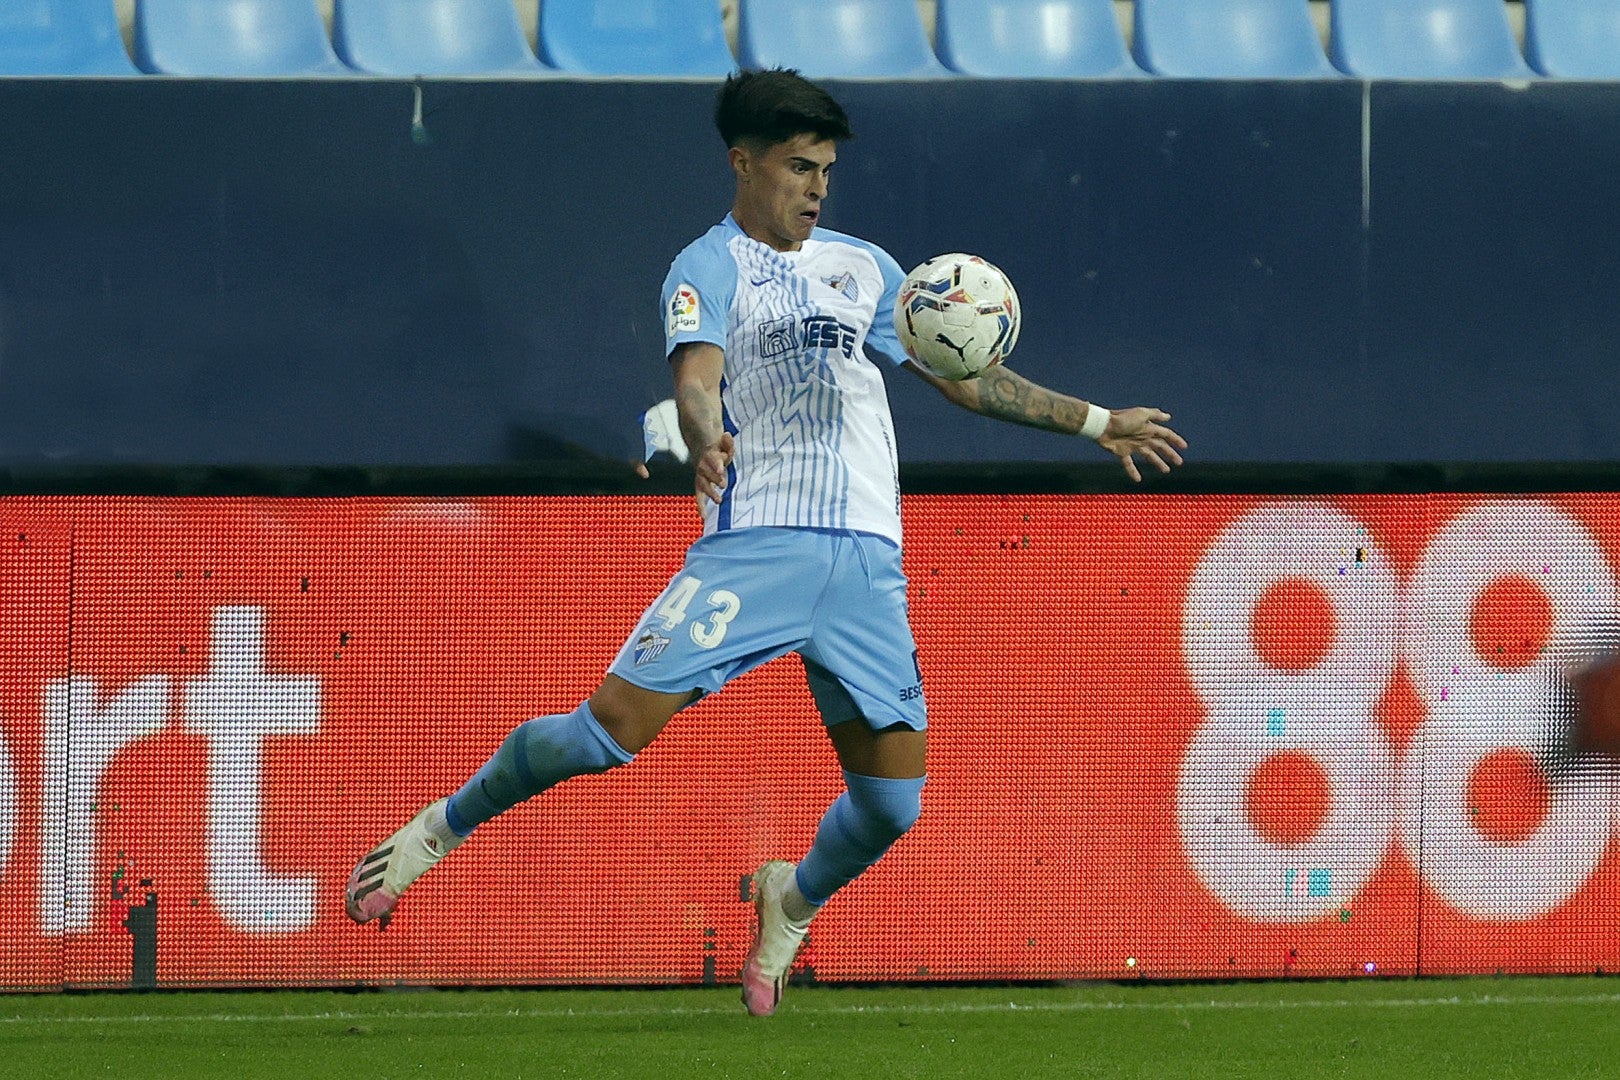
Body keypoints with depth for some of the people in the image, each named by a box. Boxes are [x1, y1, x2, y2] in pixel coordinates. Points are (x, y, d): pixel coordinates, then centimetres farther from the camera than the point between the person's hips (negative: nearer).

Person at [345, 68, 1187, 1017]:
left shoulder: (862, 266, 20)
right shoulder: (709, 269, 3)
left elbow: (964, 378, 27)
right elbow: (697, 379, -15)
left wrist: (1097, 422, 26)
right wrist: (707, 441, -38)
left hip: (867, 557, 5)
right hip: (754, 545, -5)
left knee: (893, 795, -3)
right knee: (615, 724, -16)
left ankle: (794, 901, 27)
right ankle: (444, 827, 6)